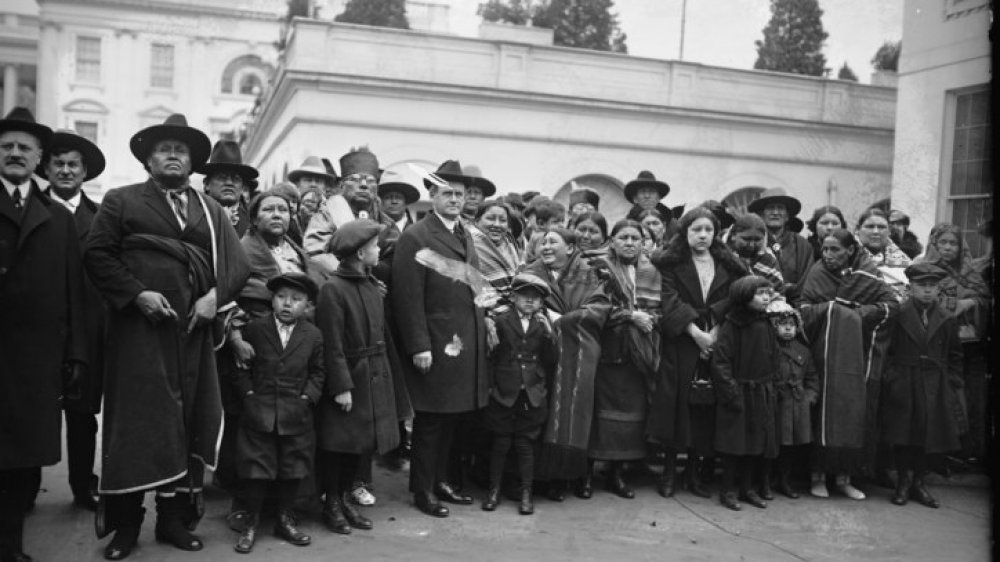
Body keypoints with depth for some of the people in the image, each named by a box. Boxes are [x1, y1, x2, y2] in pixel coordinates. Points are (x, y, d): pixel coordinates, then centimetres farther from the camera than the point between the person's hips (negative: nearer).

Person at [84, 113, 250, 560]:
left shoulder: (211, 211, 18)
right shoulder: (121, 201, 9)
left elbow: (237, 264, 10)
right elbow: (97, 254, -1)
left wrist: (215, 294, -8)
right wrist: (137, 293, -13)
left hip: (193, 328, 3)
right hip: (139, 327, -3)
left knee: (189, 423, 4)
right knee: (136, 422, -3)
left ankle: (175, 519, 15)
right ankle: (125, 526, 8)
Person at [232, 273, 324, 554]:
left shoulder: (313, 335, 1)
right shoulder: (254, 328, -2)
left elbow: (317, 372, 7)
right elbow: (240, 365, 3)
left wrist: (308, 397, -4)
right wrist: (249, 393, -6)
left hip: (296, 415, 2)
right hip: (258, 413, -1)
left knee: (292, 468, 10)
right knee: (256, 467, 3)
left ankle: (286, 520, 27)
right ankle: (251, 522, 18)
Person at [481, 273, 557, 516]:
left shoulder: (543, 324, 7)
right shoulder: (501, 320, -2)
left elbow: (550, 361, 2)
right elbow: (491, 357, -1)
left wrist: (549, 334, -11)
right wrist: (490, 385, -5)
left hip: (532, 395, 2)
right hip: (504, 394, -1)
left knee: (525, 444, 7)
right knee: (500, 443, 6)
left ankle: (526, 494, 16)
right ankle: (494, 490, 20)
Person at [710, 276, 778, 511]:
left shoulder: (766, 326, 7)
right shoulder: (731, 326, -13)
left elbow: (773, 359, 16)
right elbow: (720, 362, -16)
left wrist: (770, 385, 8)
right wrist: (731, 392, -18)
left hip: (762, 394, 6)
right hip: (738, 393, -6)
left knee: (757, 441, 10)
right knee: (734, 442, 0)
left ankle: (748, 489, 22)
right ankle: (728, 490, 11)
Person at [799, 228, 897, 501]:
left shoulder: (866, 274, 2)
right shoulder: (818, 273, 0)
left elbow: (892, 303, -2)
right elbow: (806, 311, -6)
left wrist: (861, 313, -12)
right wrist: (840, 309, -17)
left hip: (859, 357, 2)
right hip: (827, 354, -1)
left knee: (854, 412, 2)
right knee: (825, 410, -6)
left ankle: (844, 476, 13)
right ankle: (818, 475, 4)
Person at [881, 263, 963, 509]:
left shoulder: (948, 320, 6)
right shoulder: (898, 315, -3)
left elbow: (955, 356, 11)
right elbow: (887, 352, -1)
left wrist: (951, 385, 3)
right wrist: (891, 379, -8)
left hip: (935, 391, 3)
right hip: (903, 387, -2)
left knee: (928, 436, 7)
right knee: (902, 436, 1)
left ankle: (918, 482, 20)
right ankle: (903, 483, 13)